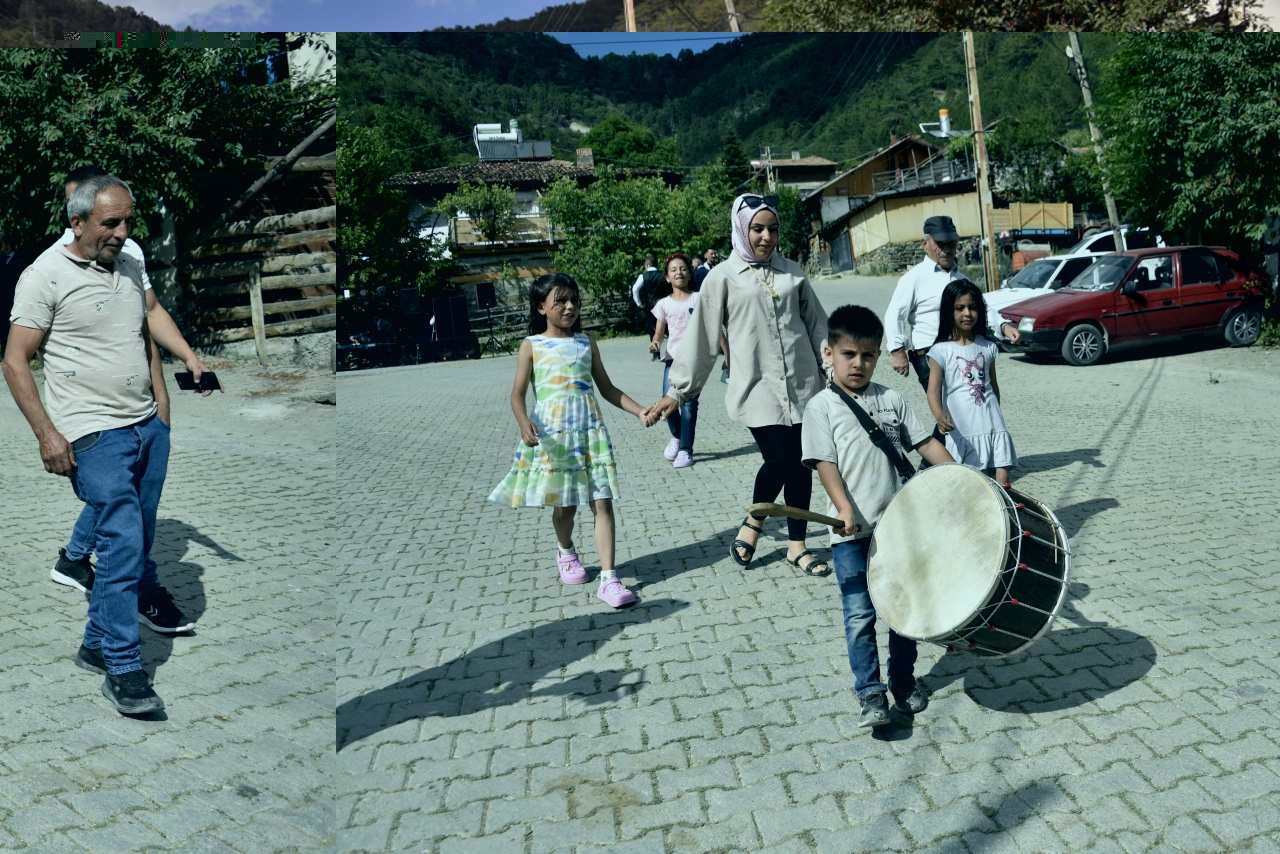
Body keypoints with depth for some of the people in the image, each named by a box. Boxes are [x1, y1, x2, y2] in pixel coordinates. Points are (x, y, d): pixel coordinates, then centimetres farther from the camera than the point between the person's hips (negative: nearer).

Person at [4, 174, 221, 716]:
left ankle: (113, 627, 36)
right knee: (123, 544, -11)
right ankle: (122, 670, 0)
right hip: (95, 435, -7)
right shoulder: (46, 275, -8)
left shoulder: (129, 266, 12)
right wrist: (47, 434, -15)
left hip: (149, 426, 7)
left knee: (137, 535, 15)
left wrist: (188, 356, 24)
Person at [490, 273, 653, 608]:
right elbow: (518, 393, -3)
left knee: (602, 502, -6)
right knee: (565, 504, 9)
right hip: (551, 434, -2)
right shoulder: (532, 345, 3)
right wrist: (523, 422, -22)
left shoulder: (586, 344, 11)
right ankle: (566, 552, 41)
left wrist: (639, 410, 3)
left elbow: (608, 389, 15)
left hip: (589, 431, 2)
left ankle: (608, 579, -6)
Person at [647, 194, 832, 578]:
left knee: (801, 464, 5)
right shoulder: (724, 277, 0)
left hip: (802, 384, 4)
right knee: (779, 459, -14)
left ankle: (797, 546, 19)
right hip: (757, 386, -4)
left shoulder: (792, 272, 11)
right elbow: (702, 337, 1)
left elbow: (817, 324, 17)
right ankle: (753, 523, 15)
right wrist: (677, 391, 1)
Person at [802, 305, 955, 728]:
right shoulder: (821, 407, -2)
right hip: (851, 532, -3)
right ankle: (870, 694, 7)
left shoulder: (891, 400, 8)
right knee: (859, 614, -3)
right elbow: (825, 463, -10)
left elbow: (925, 443, 12)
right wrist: (845, 509, -23)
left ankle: (904, 682, 28)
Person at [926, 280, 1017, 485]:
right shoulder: (941, 351, -5)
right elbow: (933, 391, -13)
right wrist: (940, 415, -32)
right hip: (962, 431, -3)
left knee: (1002, 480, -4)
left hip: (993, 427, 3)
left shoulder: (988, 347, 8)